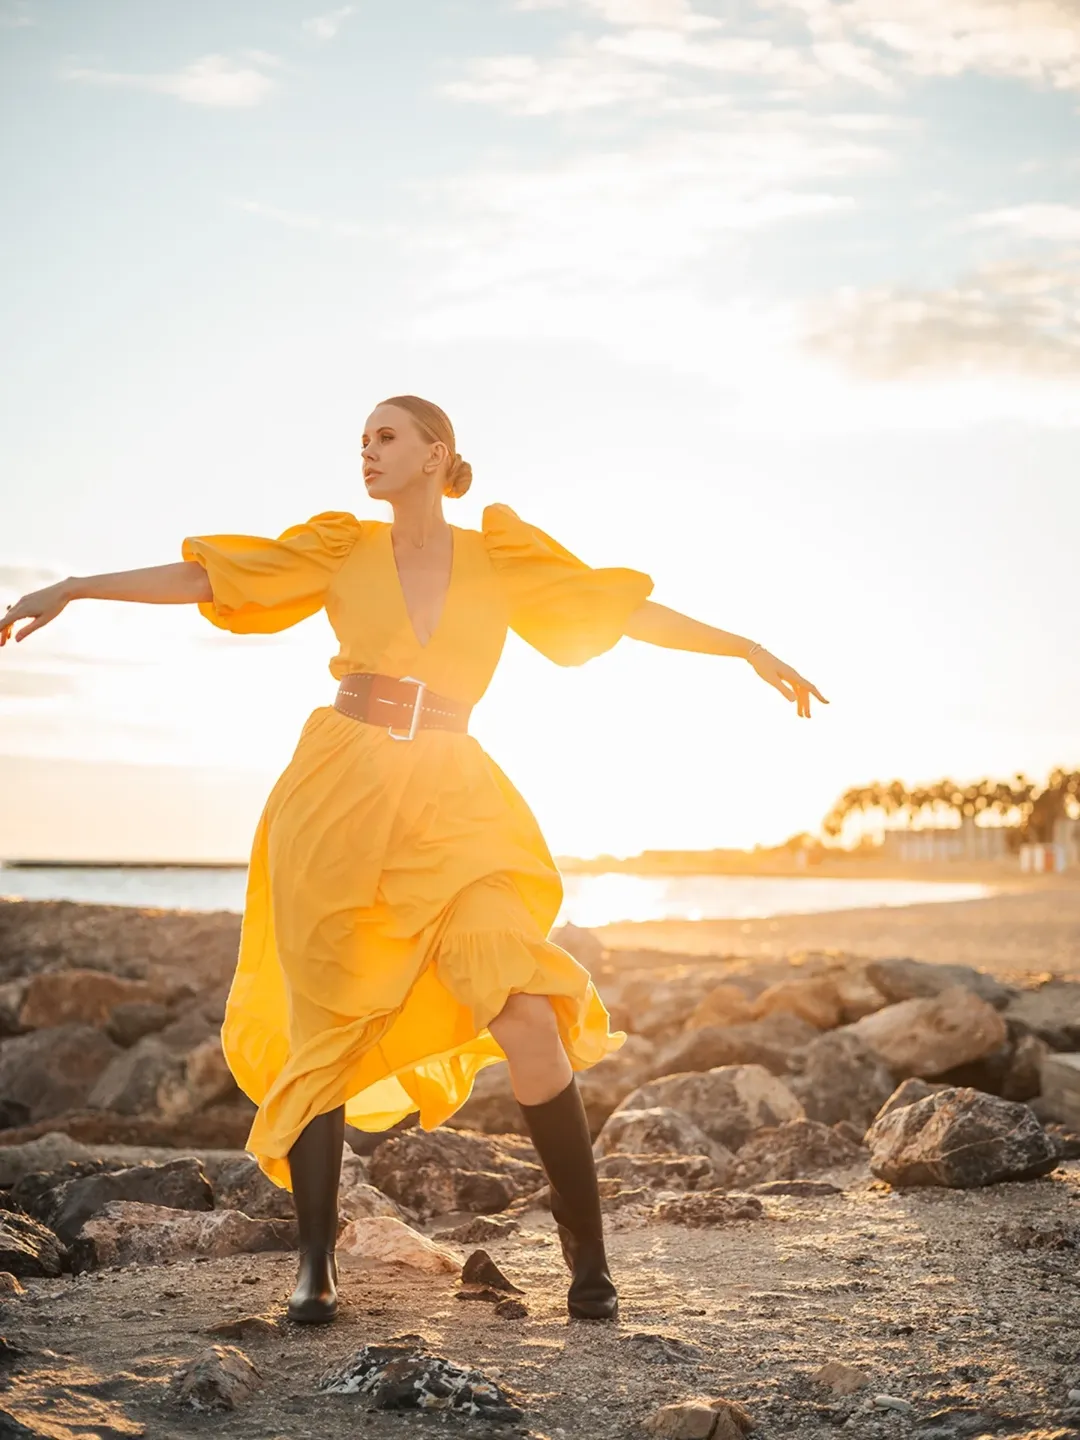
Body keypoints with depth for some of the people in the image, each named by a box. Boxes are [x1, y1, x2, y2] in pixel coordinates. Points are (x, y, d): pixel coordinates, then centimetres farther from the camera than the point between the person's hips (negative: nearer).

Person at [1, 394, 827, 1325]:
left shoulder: (500, 558, 8)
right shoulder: (343, 550, 9)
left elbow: (628, 611, 10)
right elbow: (206, 577, 8)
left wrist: (750, 649, 10)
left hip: (447, 802, -1)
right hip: (339, 794, 1)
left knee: (528, 1014, -17)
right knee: (326, 1031, 4)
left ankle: (587, 1249, -3)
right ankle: (316, 1264, 18)